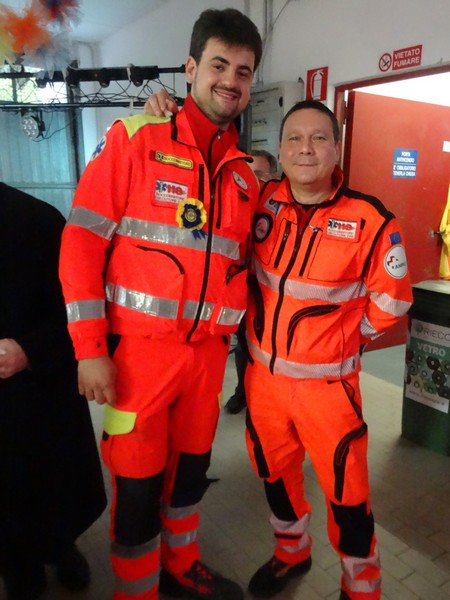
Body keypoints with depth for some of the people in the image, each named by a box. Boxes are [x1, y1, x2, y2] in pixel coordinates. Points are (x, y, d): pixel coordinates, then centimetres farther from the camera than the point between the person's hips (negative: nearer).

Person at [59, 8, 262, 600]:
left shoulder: (244, 170, 9)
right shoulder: (135, 138, -5)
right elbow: (82, 241, -9)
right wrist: (89, 348, -12)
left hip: (209, 351, 5)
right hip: (140, 348, -4)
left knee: (192, 467, 20)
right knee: (138, 482, 8)